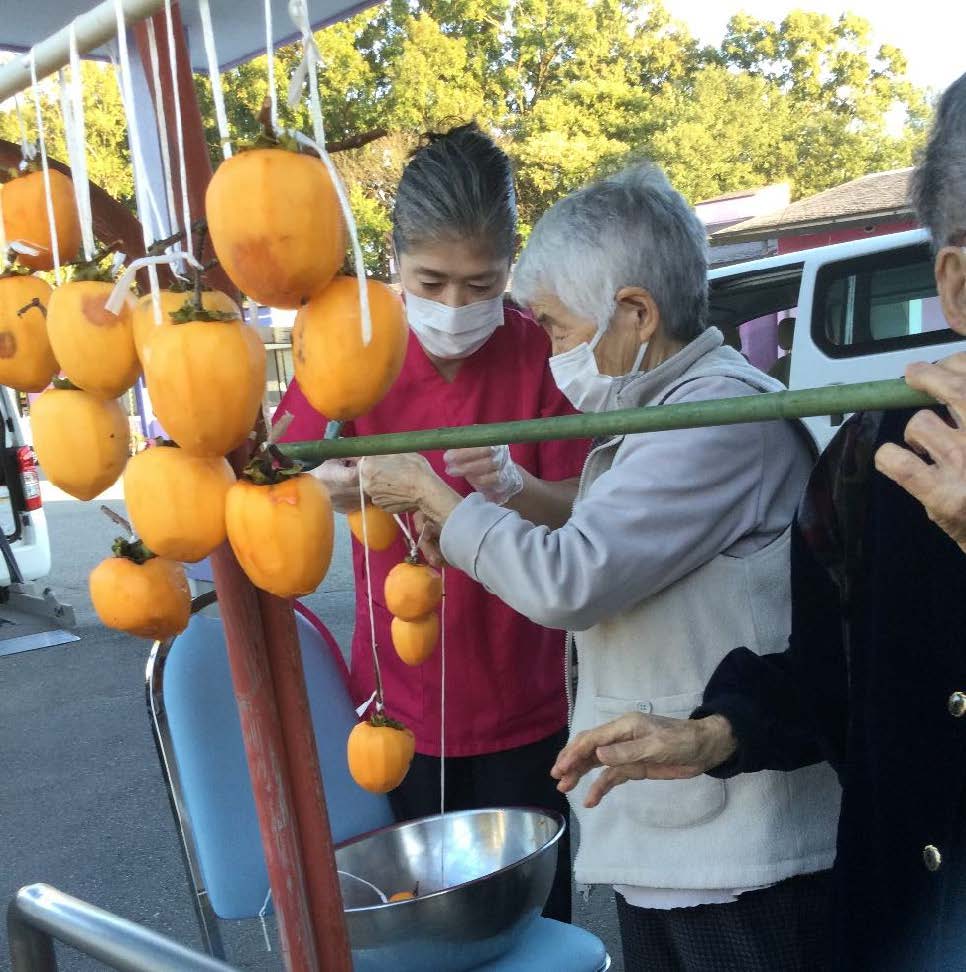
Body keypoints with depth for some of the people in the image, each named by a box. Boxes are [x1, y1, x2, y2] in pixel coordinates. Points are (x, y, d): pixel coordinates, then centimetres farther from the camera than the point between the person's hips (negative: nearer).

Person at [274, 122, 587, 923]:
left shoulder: (545, 355, -9)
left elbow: (583, 522, -9)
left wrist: (513, 486, -29)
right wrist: (329, 487, -32)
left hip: (522, 705, -1)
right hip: (399, 704, 1)